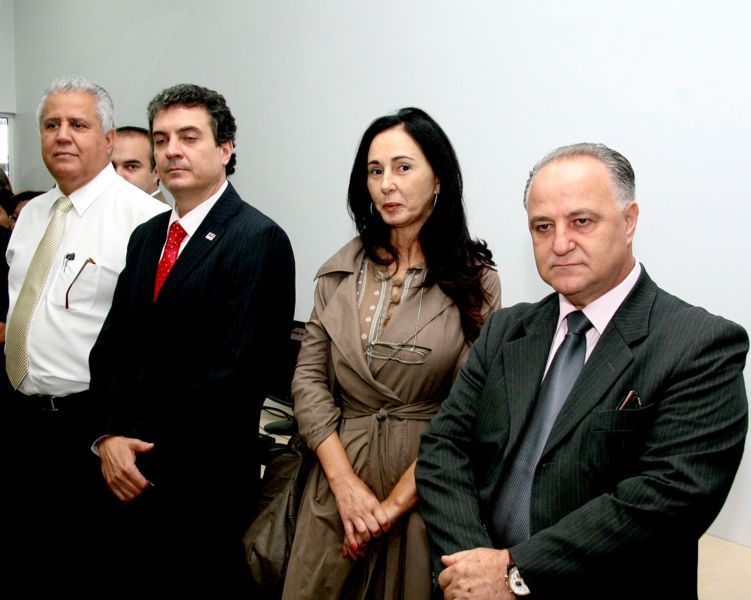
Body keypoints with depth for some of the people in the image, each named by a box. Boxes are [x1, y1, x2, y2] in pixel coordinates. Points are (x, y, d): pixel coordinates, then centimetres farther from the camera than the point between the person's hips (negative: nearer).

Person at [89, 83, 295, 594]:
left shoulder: (258, 240, -14)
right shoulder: (146, 237, 11)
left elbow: (232, 370, -19)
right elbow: (112, 346, 8)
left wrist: (151, 459, -13)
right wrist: (110, 437, -7)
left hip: (204, 481, -6)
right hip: (132, 476, 7)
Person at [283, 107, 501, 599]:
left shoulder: (475, 281, -8)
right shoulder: (341, 271, 3)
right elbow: (308, 378, 1)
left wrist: (394, 503, -12)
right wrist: (346, 483, -9)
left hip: (426, 489, -3)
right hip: (338, 484, 3)